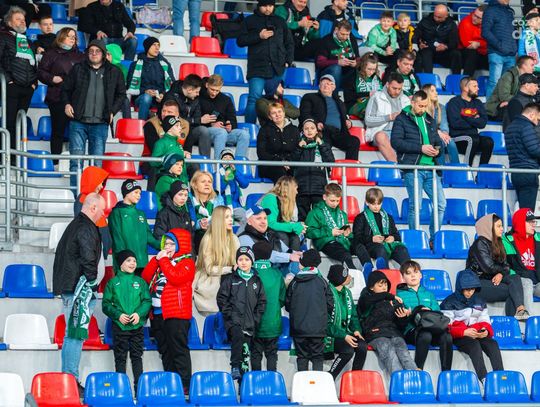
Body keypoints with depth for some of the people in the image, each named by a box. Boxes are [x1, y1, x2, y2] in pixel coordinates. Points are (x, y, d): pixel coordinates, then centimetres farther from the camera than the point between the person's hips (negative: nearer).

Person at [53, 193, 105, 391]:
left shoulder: (75, 224, 18)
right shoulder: (87, 228, -15)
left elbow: (62, 252, 25)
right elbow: (88, 258, -24)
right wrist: (92, 278, -11)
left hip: (68, 287, 10)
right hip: (80, 286, -10)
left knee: (72, 334, 14)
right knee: (76, 333, -8)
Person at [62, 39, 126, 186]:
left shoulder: (114, 72, 9)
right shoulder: (78, 69, 8)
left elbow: (121, 94, 17)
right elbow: (66, 89, 16)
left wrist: (112, 111, 4)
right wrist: (67, 104, -1)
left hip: (100, 124, 1)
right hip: (78, 122, 0)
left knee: (97, 163, 2)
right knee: (76, 161, -5)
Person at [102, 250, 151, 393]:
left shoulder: (140, 282, 8)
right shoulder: (113, 282, 3)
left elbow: (147, 301, 5)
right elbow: (106, 304, 2)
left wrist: (139, 313, -13)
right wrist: (118, 315, -12)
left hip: (137, 326, 1)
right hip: (119, 326, -1)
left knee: (137, 356, 5)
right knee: (120, 358, 3)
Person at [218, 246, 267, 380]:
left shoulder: (257, 281, 13)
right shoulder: (230, 279, 7)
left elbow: (262, 302, 14)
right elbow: (222, 298, 5)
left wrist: (256, 318, 3)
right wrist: (229, 313, -6)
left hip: (250, 323, 3)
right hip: (233, 320, -3)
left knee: (246, 350, 2)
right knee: (238, 336, -32)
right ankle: (235, 368, -31)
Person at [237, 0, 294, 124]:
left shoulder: (280, 21, 17)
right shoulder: (250, 21, 9)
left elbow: (289, 42, 21)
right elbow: (240, 41, 4)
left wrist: (288, 61, 8)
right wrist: (259, 36, -8)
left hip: (277, 68, 3)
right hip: (257, 67, -3)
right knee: (254, 98, -13)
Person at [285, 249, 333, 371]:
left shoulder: (294, 282, -1)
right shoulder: (322, 281, -2)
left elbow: (287, 304, 4)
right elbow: (330, 304, 1)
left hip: (298, 328, 1)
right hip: (318, 328, -1)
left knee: (302, 356, 9)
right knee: (318, 357, 5)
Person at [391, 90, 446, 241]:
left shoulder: (429, 120, 20)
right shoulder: (402, 119, 2)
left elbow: (437, 140, 28)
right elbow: (396, 142, -10)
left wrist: (437, 149, 3)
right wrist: (420, 148, -14)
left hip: (430, 169, 6)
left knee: (441, 204, 1)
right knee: (415, 205, -6)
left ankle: (434, 238, 11)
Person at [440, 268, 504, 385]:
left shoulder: (479, 301, 18)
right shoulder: (450, 302, 1)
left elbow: (485, 321, 18)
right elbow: (446, 327, -7)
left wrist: (486, 331, -8)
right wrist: (464, 332, -22)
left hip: (478, 334, 5)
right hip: (459, 336, -5)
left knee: (493, 344, -26)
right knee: (474, 344, -36)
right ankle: (483, 378, -50)